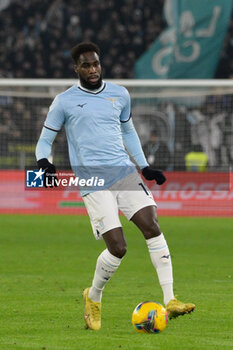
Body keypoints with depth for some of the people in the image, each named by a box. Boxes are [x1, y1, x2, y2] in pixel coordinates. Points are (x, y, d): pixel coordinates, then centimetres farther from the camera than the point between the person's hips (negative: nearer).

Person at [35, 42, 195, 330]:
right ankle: (93, 298, 15)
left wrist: (144, 166, 23)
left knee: (152, 226, -15)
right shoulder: (64, 102, 3)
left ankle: (169, 301, -14)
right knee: (117, 247, -13)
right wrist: (43, 161, -13)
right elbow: (45, 140, 8)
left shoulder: (119, 95, 14)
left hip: (125, 172, 4)